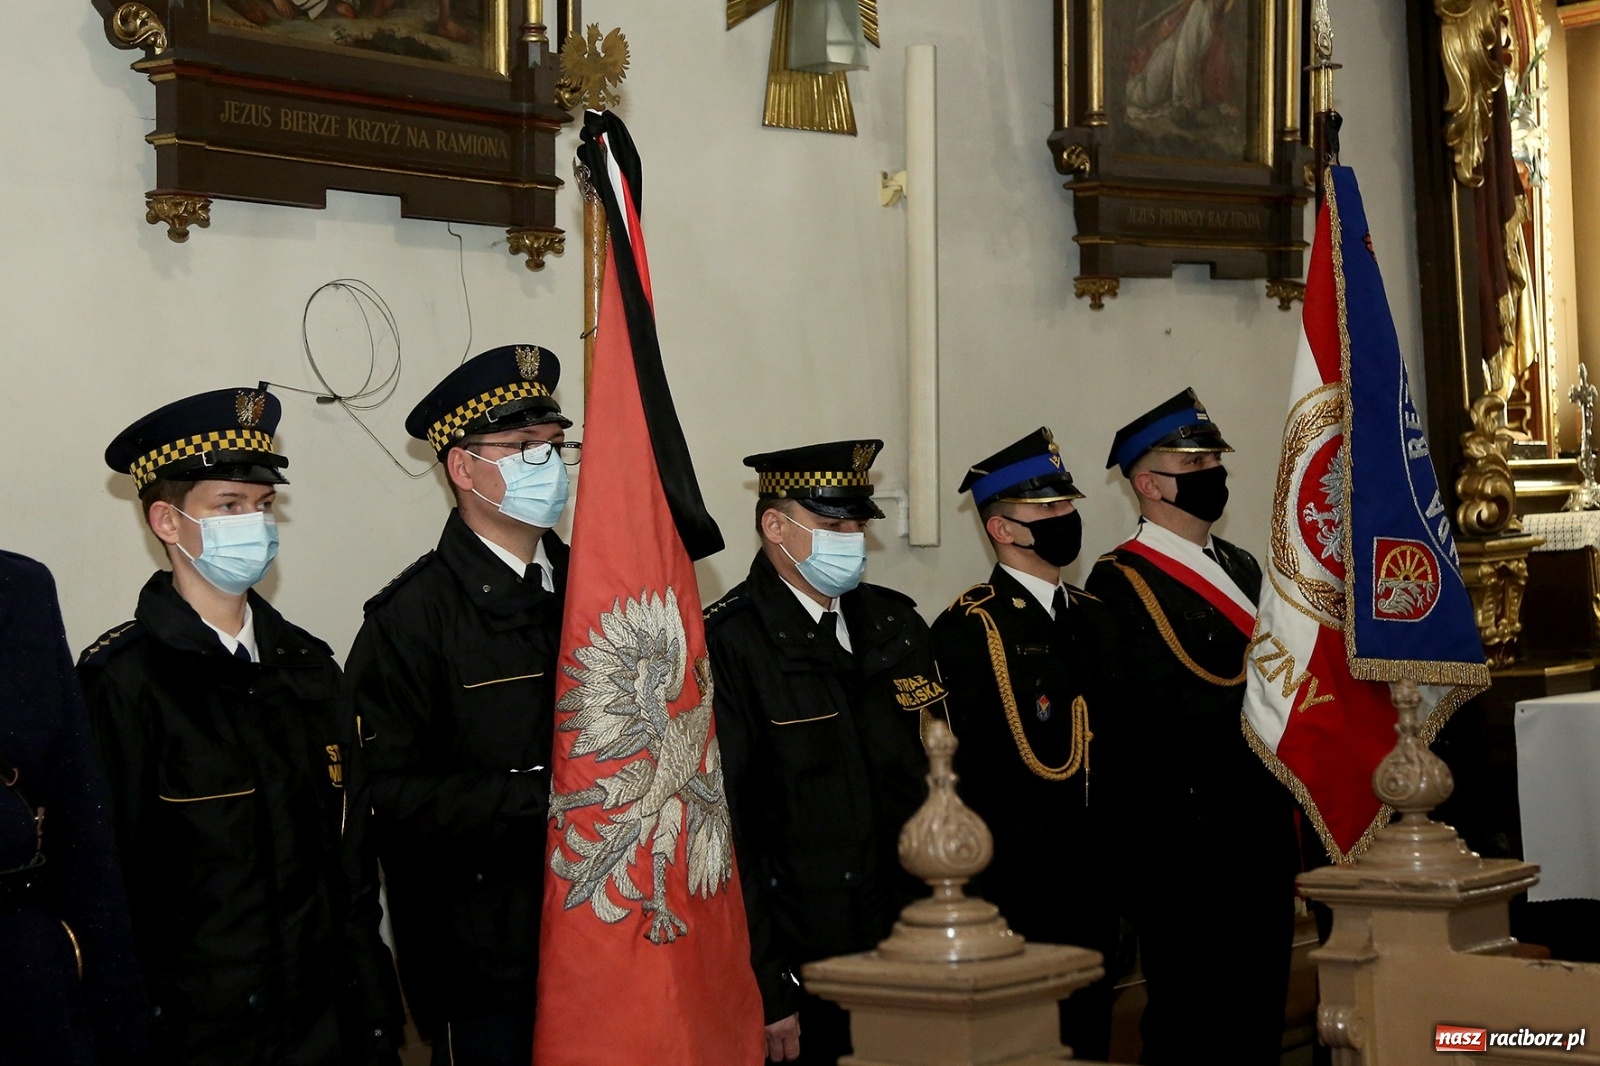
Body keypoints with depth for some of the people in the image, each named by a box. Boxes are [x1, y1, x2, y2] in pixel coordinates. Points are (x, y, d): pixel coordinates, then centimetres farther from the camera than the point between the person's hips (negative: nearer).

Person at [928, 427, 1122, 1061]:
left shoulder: (1093, 616, 14)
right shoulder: (968, 628, -10)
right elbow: (961, 771, -12)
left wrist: (1119, 868, 12)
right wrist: (974, 900, -14)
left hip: (1093, 887, 7)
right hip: (1014, 889, -7)